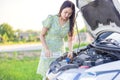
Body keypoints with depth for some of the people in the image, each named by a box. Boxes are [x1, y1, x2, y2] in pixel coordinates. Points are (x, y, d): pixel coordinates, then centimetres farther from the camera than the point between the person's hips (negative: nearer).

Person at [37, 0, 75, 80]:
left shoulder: (69, 23, -1)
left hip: (60, 52, 3)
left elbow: (70, 40, 6)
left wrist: (70, 51, -12)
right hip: (48, 51, -3)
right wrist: (46, 49, -20)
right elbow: (42, 35, -8)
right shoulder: (51, 19, -12)